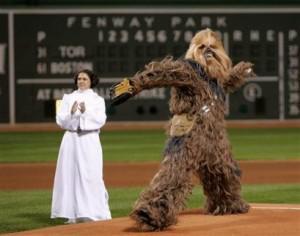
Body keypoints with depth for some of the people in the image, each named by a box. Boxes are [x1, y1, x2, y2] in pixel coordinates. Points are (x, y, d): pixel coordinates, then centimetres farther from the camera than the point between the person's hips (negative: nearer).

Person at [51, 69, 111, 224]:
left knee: (90, 175, -8)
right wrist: (71, 113, -16)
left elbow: (100, 120, -6)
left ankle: (93, 212, -4)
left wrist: (86, 112, -22)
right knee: (70, 175, -1)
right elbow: (60, 120, 3)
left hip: (89, 140, -2)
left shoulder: (97, 99, 7)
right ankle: (73, 214, 1)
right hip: (71, 140, 2)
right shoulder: (68, 98, 12)